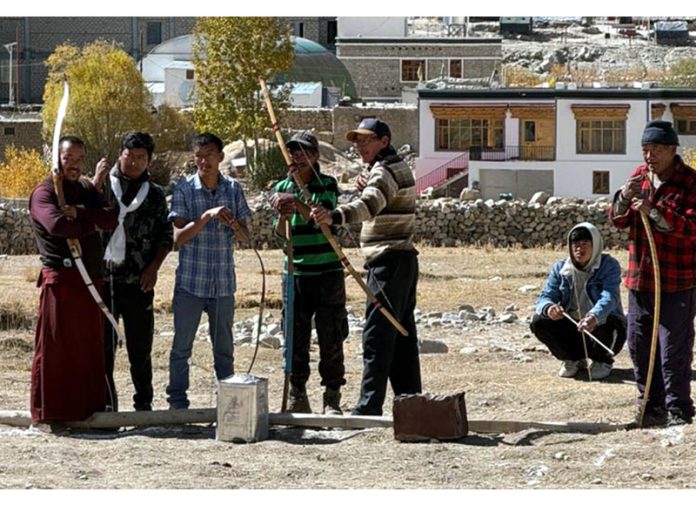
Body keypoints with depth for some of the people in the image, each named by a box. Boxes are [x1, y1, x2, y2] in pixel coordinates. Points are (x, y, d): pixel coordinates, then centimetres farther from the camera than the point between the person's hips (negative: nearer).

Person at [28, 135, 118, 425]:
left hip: (90, 280, 7)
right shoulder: (44, 193, -3)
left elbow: (111, 218, 1)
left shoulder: (87, 191, 18)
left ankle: (88, 409, 15)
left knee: (91, 347, 9)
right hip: (60, 278, -7)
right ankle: (49, 412, -2)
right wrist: (90, 224, -7)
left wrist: (79, 213, -13)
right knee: (54, 348, -5)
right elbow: (56, 224, -23)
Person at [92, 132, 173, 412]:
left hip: (139, 280, 1)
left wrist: (153, 268, -3)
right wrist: (97, 182, -17)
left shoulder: (154, 194, 9)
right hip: (102, 276, -1)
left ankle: (143, 402, 15)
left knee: (140, 345, 6)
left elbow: (165, 237, 10)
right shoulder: (102, 184, 6)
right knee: (103, 343, 1)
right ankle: (105, 402, 8)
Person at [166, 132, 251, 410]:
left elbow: (246, 234, 8)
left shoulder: (233, 188, 4)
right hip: (190, 280, -2)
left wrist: (233, 223, -14)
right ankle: (177, 402, 10)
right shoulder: (184, 189, -4)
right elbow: (178, 237, -11)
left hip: (223, 282, 2)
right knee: (181, 346, 2)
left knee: (224, 347, 12)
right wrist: (206, 217, -24)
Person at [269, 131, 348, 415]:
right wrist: (283, 216, -23)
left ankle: (332, 398, 5)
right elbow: (280, 234, -2)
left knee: (331, 338, -2)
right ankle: (297, 397, 12)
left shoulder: (327, 185, -1)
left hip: (328, 273, -3)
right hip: (296, 272, 3)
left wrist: (298, 205, -36)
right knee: (296, 338, 4)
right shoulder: (283, 188, 7)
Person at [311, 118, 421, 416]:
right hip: (404, 259, 11)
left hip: (388, 261, -11)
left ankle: (369, 406, -16)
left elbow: (368, 207, -35)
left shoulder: (384, 171, -15)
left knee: (377, 336, -12)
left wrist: (334, 216, -51)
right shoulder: (399, 167, 18)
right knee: (402, 335, 13)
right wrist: (371, 190, 20)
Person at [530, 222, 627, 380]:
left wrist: (594, 317, -52)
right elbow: (545, 296, -6)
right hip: (571, 328, 4)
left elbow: (609, 297, -29)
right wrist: (548, 307, -35)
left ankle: (603, 361, -3)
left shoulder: (609, 265, -12)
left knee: (605, 323, -38)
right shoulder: (560, 268, 2)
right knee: (539, 322, -20)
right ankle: (574, 359, 4)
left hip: (599, 325, -4)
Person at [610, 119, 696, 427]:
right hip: (640, 278, 7)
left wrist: (653, 212, -27)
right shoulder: (639, 177, 10)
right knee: (639, 344, 11)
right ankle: (651, 406, 22)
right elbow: (617, 220, 10)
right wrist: (624, 198, -10)